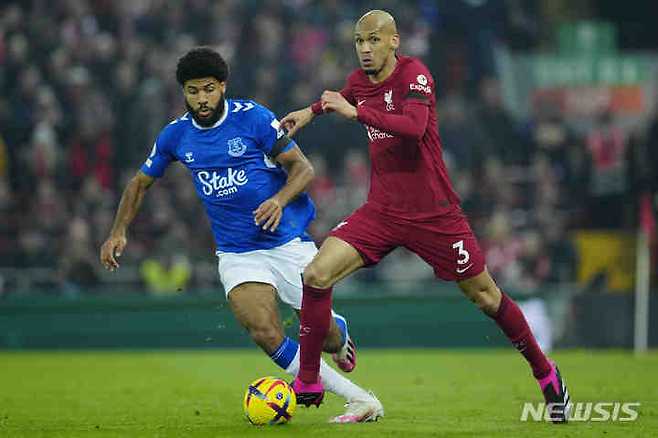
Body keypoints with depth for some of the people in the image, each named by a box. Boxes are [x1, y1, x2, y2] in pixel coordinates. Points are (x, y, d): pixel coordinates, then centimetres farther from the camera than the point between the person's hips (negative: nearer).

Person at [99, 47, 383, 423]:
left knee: (322, 333, -2)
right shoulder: (176, 135, 2)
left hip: (288, 241, -2)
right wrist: (119, 232, 7)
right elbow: (141, 182, 18)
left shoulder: (253, 117, -9)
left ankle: (341, 337, 41)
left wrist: (280, 199, -27)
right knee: (266, 334, -23)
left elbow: (303, 167, -8)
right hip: (237, 255, 2)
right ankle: (360, 399, -17)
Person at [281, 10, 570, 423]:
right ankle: (308, 384, -5)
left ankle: (547, 375, 25)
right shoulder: (359, 81, 6)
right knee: (316, 276, -14)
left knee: (485, 296, 4)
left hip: (434, 214, -5)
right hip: (381, 212, 5)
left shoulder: (414, 74, -14)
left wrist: (356, 112, -35)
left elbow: (414, 126, -33)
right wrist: (311, 111, 20)